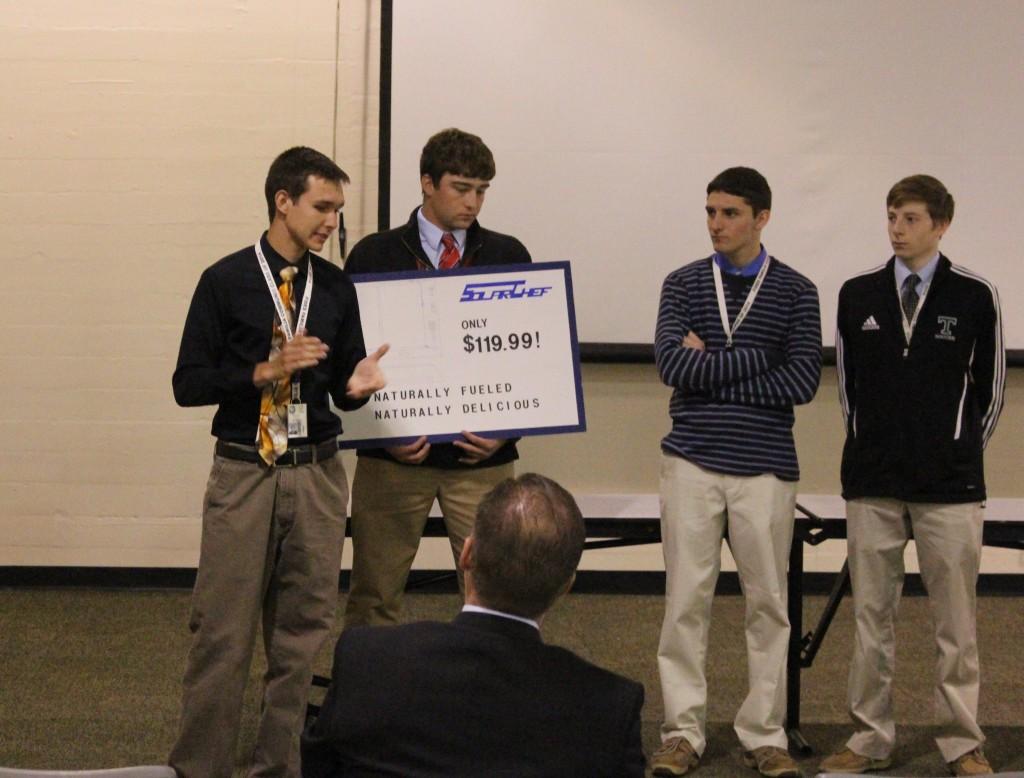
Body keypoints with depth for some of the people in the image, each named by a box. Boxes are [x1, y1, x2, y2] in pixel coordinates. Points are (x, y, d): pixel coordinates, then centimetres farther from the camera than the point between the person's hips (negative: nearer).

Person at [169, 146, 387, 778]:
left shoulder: (336, 287, 8)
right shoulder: (226, 280, -2)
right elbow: (188, 384, -4)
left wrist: (356, 385, -8)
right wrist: (265, 371, -17)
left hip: (318, 472, 4)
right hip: (244, 471, -3)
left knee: (303, 633, 8)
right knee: (224, 631, -2)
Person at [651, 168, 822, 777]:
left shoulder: (795, 291, 3)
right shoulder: (683, 284, 6)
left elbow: (803, 382, -8)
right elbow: (671, 362, -9)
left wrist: (710, 371, -8)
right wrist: (758, 359, -11)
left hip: (765, 465, 0)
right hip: (693, 461, 1)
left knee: (768, 602, 5)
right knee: (687, 600, 2)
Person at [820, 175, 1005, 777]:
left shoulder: (974, 296, -2)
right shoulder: (858, 295, 4)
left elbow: (989, 387, 6)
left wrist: (960, 453, 9)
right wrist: (871, 447, 12)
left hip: (949, 485, -2)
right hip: (872, 484, 2)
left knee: (956, 620, 3)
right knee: (871, 618, 8)